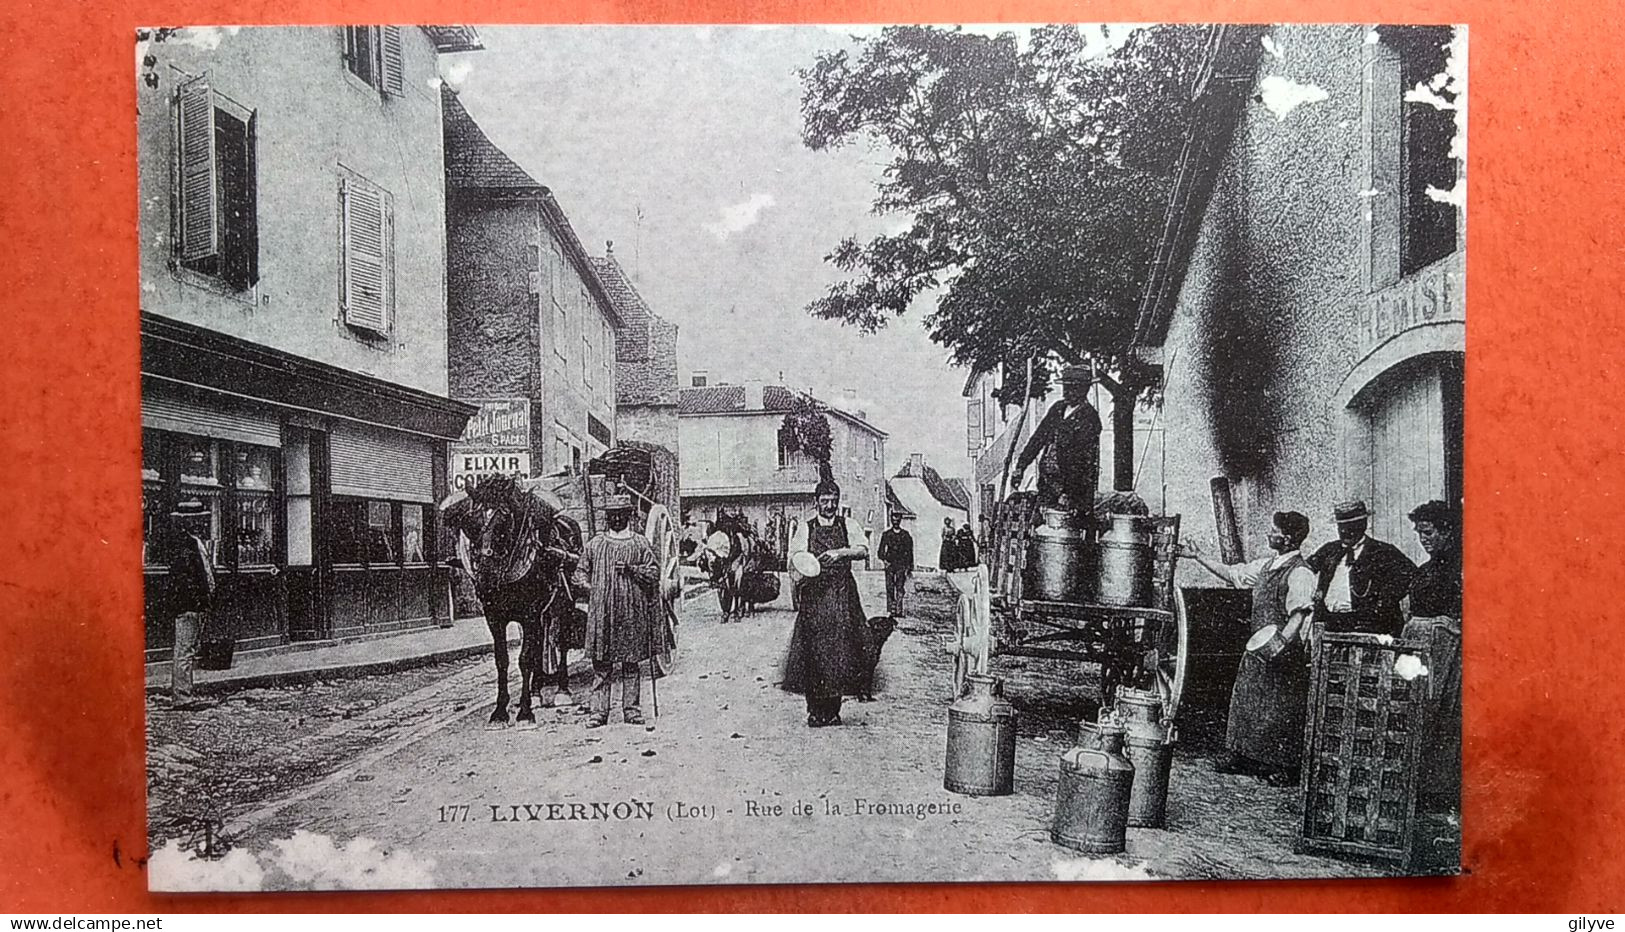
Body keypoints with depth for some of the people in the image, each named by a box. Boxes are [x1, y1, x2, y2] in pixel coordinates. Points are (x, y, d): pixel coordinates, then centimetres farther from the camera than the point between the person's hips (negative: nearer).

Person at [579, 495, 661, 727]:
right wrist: (595, 589, 2)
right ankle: (599, 711, 4)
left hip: (633, 611, -1)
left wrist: (632, 569, -11)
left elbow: (654, 574, 2)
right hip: (602, 610, 1)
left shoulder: (640, 544, 6)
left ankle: (632, 710, 12)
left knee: (632, 663, 4)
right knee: (601, 664, 0)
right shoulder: (594, 545, 9)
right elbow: (584, 574, 15)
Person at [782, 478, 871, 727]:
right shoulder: (806, 528, 9)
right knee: (813, 651, -3)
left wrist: (840, 552, -19)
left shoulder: (848, 525, 10)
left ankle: (833, 710, 8)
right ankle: (814, 710, 6)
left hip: (843, 595, 1)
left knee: (840, 648, -1)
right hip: (814, 595, 0)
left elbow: (864, 550, -4)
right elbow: (795, 556, -2)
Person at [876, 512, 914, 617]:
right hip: (889, 564, 0)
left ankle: (899, 611, -7)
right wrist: (884, 560, -11)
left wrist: (909, 568, 8)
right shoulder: (886, 534, 9)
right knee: (889, 587, -5)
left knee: (900, 588, -7)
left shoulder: (906, 535, 9)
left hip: (902, 565, 0)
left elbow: (909, 552, 12)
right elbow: (881, 551, 8)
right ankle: (891, 610, -2)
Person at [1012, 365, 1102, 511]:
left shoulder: (1089, 418, -11)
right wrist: (1021, 466, 7)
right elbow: (1038, 437, 15)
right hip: (1047, 482, 7)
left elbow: (1081, 460, -16)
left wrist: (1068, 493, -20)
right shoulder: (1057, 409, 11)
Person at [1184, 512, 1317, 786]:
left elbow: (1298, 617, -23)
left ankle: (1285, 768, 9)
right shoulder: (1267, 565, 9)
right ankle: (1242, 757, 25)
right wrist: (1198, 555, 17)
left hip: (1285, 650, -8)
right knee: (1246, 700, 13)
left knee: (1279, 710, -2)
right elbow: (1232, 574, 18)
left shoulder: (1300, 573, -16)